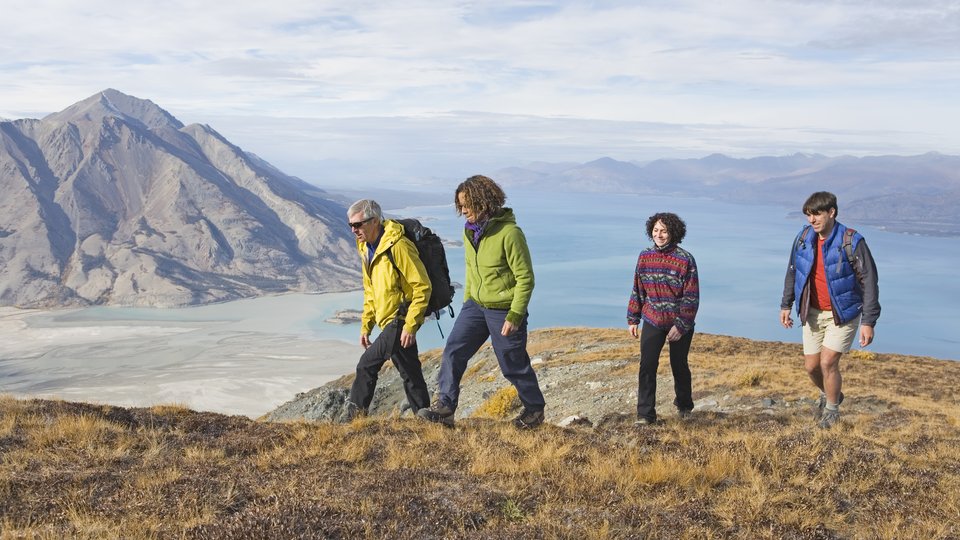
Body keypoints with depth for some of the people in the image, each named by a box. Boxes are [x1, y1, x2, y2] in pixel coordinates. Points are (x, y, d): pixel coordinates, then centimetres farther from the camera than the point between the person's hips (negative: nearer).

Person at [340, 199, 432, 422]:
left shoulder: (398, 246, -18)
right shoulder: (367, 248, 11)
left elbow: (422, 286, -19)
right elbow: (370, 292, 20)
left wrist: (410, 325, -21)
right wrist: (366, 326, 13)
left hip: (401, 319, -9)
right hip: (389, 321, 9)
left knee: (367, 364, -12)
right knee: (410, 372, 12)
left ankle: (355, 411, -1)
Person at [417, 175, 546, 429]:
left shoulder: (509, 233, -22)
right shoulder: (470, 231, 3)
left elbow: (525, 278, -19)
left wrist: (514, 316, -19)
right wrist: (467, 300, 19)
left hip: (504, 311, -7)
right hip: (476, 305, 7)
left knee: (514, 365, 8)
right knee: (453, 352, -5)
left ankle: (535, 409, 30)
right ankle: (444, 407, 0)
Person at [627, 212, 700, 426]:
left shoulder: (685, 259, -12)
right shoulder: (645, 256, 1)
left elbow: (691, 296, -13)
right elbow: (638, 290, 9)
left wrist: (681, 326, -17)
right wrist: (633, 319, 8)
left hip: (680, 323, -3)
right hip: (652, 321, 3)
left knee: (679, 366, 12)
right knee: (647, 366, -7)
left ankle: (684, 406, 36)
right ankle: (645, 414, -2)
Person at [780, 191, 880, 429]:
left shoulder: (852, 242, -18)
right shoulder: (803, 238, -4)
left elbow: (869, 282, -16)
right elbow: (793, 272, 11)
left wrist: (869, 322, -18)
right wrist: (786, 305, 11)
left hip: (843, 314, -5)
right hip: (813, 312, 5)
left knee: (828, 362, -11)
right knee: (811, 365, 9)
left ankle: (832, 410, 14)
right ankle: (828, 394, 41)